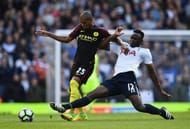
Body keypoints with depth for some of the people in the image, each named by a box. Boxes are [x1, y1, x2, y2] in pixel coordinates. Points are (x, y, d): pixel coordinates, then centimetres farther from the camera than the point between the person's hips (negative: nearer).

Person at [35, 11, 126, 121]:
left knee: (74, 82, -27)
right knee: (73, 90, 8)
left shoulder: (100, 31, -7)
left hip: (88, 63, -6)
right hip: (77, 62, 6)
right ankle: (82, 114, 24)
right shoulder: (80, 28, 6)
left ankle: (71, 112, -33)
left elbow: (114, 38, 7)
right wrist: (48, 34, 13)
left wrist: (122, 45, -15)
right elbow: (66, 39, 15)